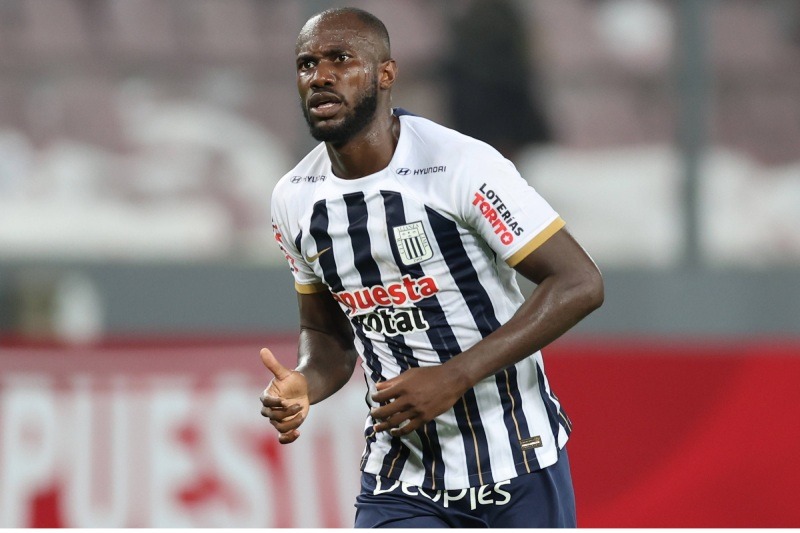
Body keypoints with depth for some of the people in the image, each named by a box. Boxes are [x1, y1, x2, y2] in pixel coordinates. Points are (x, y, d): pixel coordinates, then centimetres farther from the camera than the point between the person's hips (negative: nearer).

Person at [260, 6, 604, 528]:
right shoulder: (294, 200, 2)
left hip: (516, 463, -4)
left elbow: (579, 284, -18)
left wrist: (455, 377, -24)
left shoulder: (459, 166, -17)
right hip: (400, 482, 4)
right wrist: (304, 385, -9)